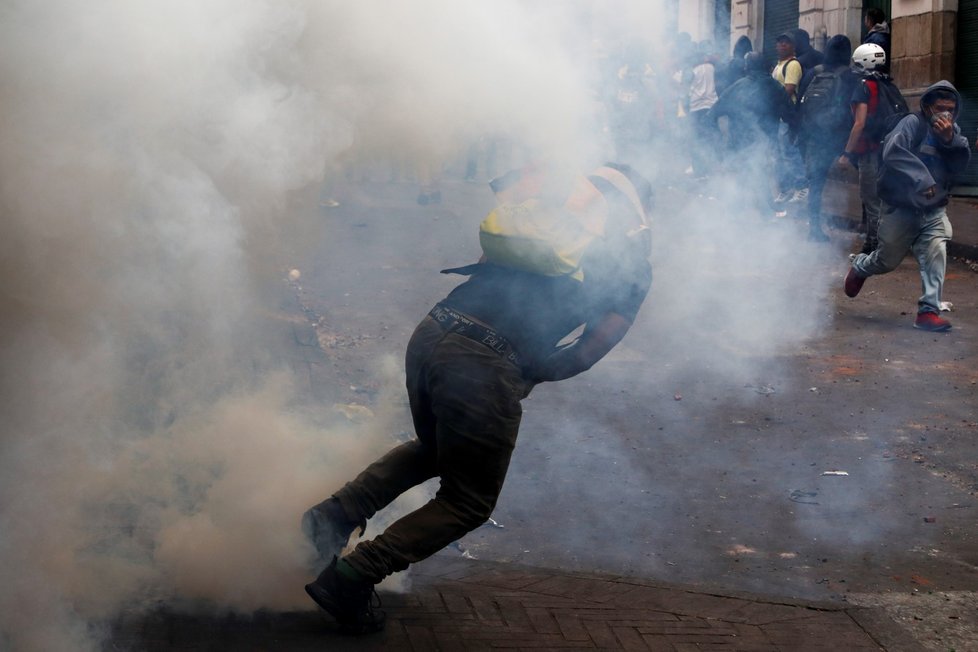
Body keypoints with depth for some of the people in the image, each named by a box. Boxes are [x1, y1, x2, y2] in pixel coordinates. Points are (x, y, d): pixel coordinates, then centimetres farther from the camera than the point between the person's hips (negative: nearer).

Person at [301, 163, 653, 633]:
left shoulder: (551, 204, 24)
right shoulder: (635, 264, 11)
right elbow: (594, 347, 3)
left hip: (431, 331, 6)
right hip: (485, 363, -6)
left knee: (433, 448, 34)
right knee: (468, 505, 14)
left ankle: (338, 513, 19)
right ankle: (349, 580, 4)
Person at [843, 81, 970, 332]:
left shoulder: (953, 131, 5)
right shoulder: (913, 123, -13)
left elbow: (962, 163, -6)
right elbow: (893, 152, -29)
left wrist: (950, 139, -23)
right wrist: (921, 180, -33)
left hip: (934, 209, 4)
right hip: (901, 207, -4)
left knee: (936, 252, -16)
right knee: (888, 260, 11)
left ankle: (929, 310, -12)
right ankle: (860, 267, 45)